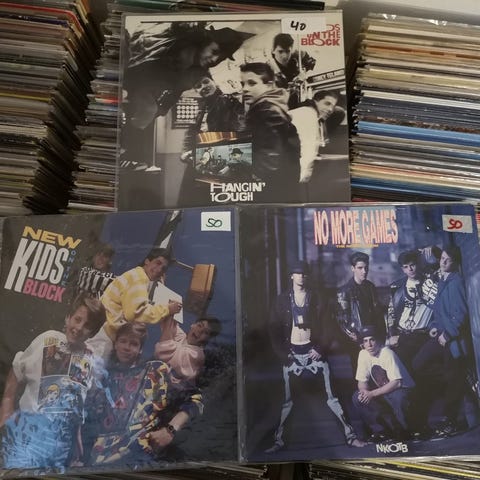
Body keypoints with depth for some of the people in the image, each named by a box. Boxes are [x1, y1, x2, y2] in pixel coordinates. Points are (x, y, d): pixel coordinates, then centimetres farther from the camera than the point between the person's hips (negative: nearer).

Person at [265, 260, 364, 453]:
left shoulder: (316, 299, 4)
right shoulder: (282, 300, 2)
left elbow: (325, 326, 3)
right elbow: (274, 329, 2)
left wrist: (321, 349, -9)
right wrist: (283, 354, -5)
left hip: (313, 351, 0)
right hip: (292, 353, 0)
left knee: (331, 396, 3)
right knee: (287, 400, 7)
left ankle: (350, 435, 14)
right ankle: (278, 439, 20)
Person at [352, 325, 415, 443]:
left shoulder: (387, 353, -24)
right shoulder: (363, 354, -7)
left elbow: (396, 383, -29)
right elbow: (362, 381, -2)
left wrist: (372, 394, -32)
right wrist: (364, 391, -26)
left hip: (401, 389, -5)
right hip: (381, 391, 6)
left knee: (398, 398, -39)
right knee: (357, 397, -18)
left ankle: (403, 432, -10)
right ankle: (380, 431, -4)